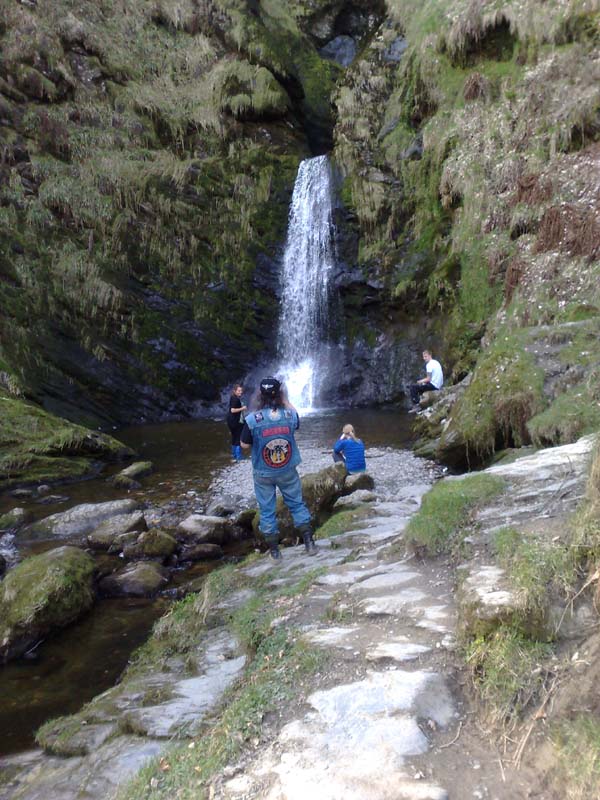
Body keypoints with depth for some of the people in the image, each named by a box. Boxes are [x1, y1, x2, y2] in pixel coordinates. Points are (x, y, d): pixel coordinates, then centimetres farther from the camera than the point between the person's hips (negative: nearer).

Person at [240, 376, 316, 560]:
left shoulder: (252, 419, -20)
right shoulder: (290, 414, -13)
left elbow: (245, 446, -8)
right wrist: (285, 400, 13)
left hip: (263, 474, -1)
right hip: (287, 471, 2)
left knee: (267, 510, 13)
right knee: (297, 504, 17)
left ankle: (274, 550, 21)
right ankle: (309, 542, 19)